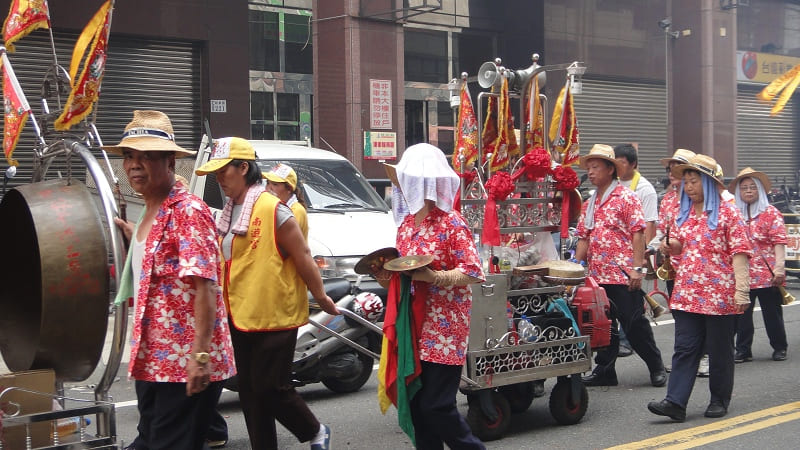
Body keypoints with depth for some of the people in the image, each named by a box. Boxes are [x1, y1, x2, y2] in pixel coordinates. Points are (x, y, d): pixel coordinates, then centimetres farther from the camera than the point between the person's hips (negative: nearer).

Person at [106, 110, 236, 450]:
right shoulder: (150, 214, 13)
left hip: (185, 364, -9)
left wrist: (199, 355, -28)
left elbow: (205, 285, -22)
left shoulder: (187, 211, -15)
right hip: (150, 359, 9)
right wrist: (132, 236, 18)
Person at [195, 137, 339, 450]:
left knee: (271, 388, -3)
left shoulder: (272, 210, -14)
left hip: (275, 316, -8)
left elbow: (302, 257, -10)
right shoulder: (228, 212, 11)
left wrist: (321, 296, -6)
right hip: (240, 316, 8)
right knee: (250, 392, 11)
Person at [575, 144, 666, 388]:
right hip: (597, 276, 7)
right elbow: (583, 238, 17)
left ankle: (656, 367, 13)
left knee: (635, 324, -1)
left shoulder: (626, 197, -6)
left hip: (623, 274, -7)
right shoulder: (589, 203, 15)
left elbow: (637, 233, -11)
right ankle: (604, 371, 17)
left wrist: (637, 268, -17)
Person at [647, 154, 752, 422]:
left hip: (719, 294, -5)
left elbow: (739, 253, -9)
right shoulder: (685, 214, 14)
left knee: (719, 349, 6)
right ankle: (675, 402, -5)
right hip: (687, 293, 5)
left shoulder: (727, 213, -4)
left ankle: (720, 400, 19)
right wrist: (671, 246, 2)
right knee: (684, 348, 0)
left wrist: (741, 289, -17)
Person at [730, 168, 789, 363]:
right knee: (742, 314, 4)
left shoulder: (771, 213, -1)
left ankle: (779, 347, 22)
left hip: (768, 273, -3)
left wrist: (779, 267, -19)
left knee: (772, 313, 7)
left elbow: (779, 242, -9)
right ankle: (743, 350, 14)